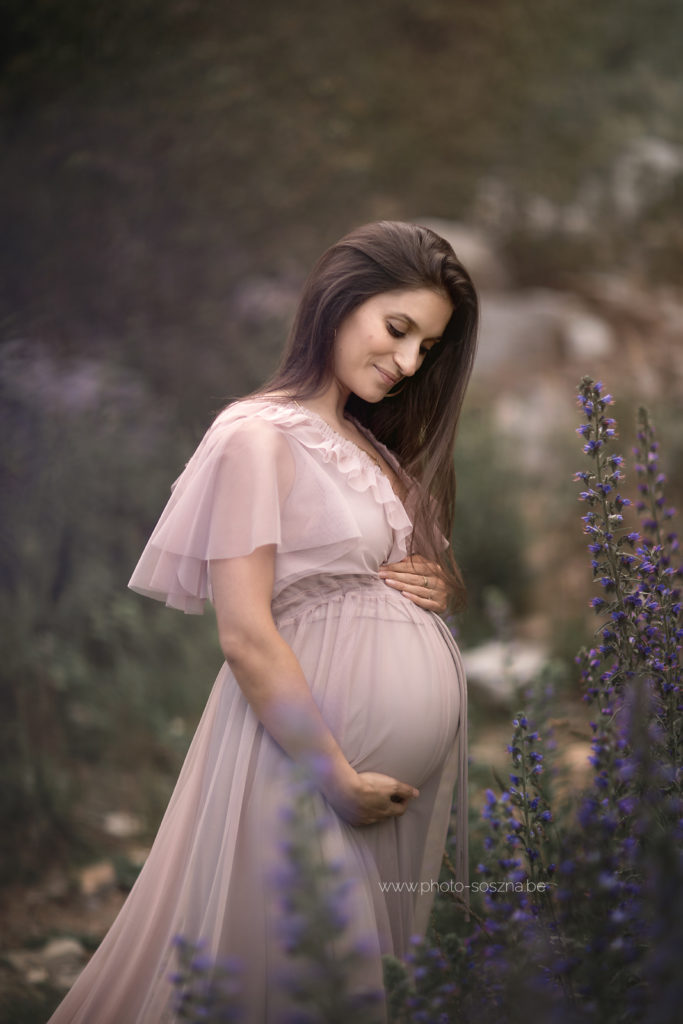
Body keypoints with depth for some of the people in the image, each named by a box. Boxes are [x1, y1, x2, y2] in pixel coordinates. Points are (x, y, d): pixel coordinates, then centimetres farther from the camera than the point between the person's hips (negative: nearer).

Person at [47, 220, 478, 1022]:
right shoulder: (259, 436, -11)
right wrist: (337, 778, -18)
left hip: (422, 751, 8)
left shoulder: (378, 444, 14)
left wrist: (440, 590, 1)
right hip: (319, 737, -8)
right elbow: (244, 635, -17)